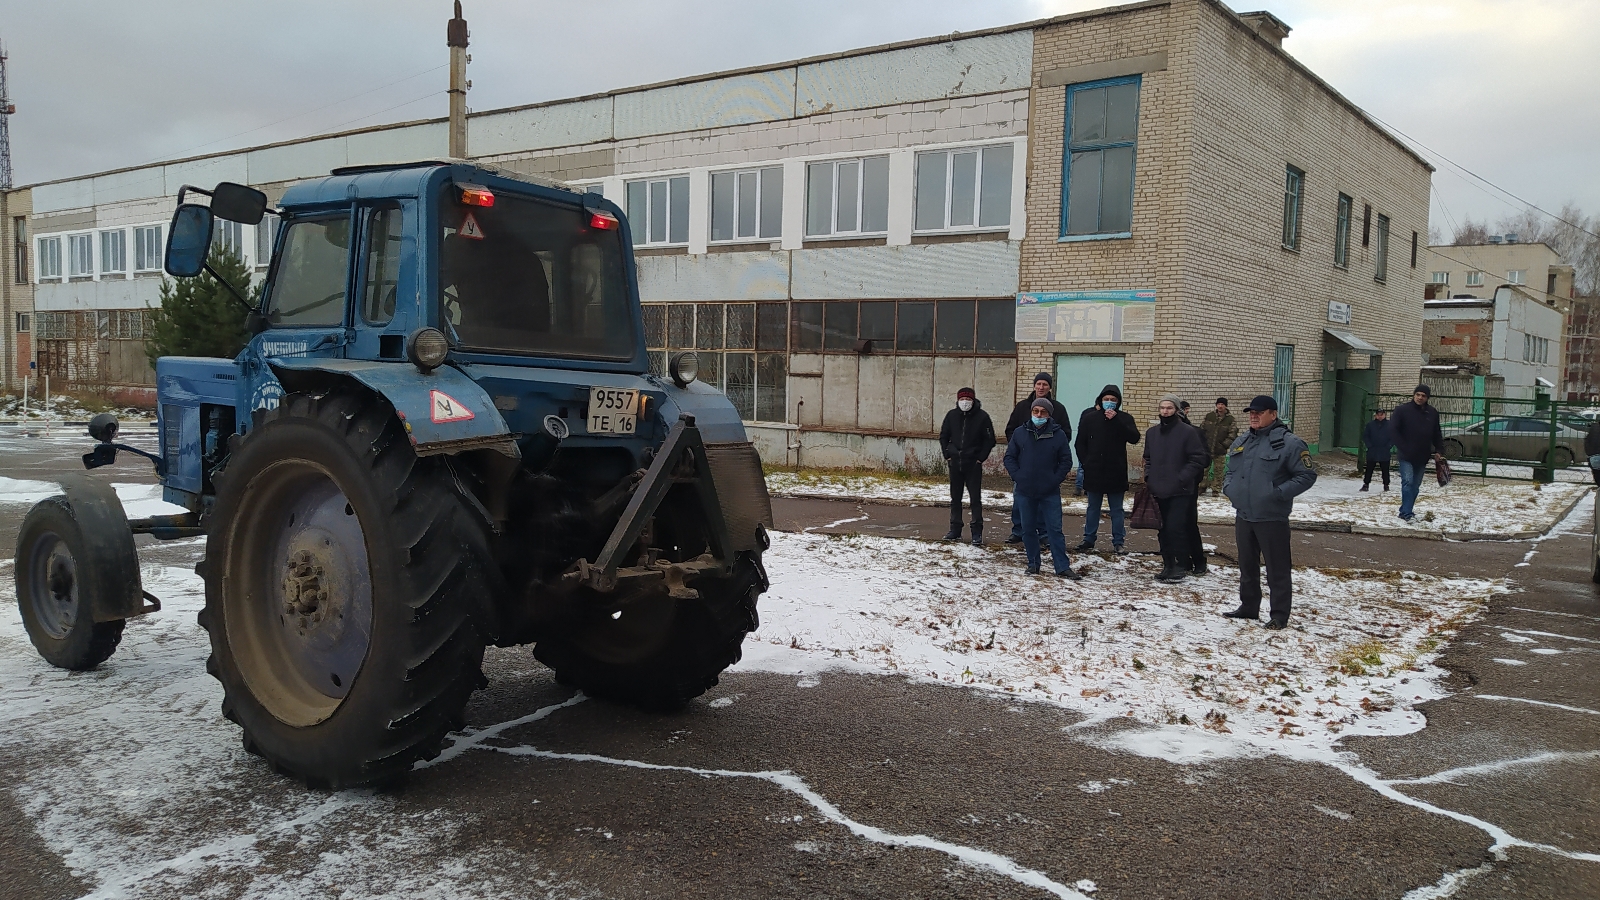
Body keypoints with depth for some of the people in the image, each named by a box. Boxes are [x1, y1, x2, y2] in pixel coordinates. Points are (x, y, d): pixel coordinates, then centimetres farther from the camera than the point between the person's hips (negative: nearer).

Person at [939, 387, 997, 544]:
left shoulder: (982, 417, -6)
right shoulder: (951, 415, 4)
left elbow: (989, 440, -1)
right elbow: (943, 436, 13)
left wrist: (981, 458, -7)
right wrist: (947, 455, 4)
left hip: (974, 465, -4)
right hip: (955, 463, 4)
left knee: (976, 498, -3)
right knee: (955, 498, 10)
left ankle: (977, 532, 0)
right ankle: (955, 530, 18)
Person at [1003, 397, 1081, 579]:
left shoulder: (1058, 434, -2)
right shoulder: (1020, 433, 1)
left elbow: (1066, 461, 1)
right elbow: (1010, 457, 6)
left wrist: (1055, 479, -8)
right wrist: (1017, 476, -6)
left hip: (1050, 492, -2)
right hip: (1025, 491, 2)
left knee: (1055, 529, -2)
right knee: (1028, 529, 9)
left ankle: (1063, 567, 2)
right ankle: (1033, 564, 20)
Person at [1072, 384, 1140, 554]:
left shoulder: (1124, 418, 1)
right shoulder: (1089, 417, 3)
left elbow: (1134, 438, -16)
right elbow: (1080, 443, 6)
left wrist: (1115, 420, -19)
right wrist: (1085, 464, -2)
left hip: (1116, 473, -1)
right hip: (1094, 472, 1)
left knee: (1116, 509, 7)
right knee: (1093, 508, 10)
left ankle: (1118, 542, 13)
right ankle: (1089, 540, 16)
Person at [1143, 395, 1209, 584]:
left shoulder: (1188, 432, -6)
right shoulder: (1152, 433, 11)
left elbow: (1198, 459, -6)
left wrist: (1182, 478, -13)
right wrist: (1148, 476, 7)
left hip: (1179, 491, -5)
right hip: (1158, 490, 5)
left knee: (1176, 528, -9)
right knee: (1163, 530, 8)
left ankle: (1181, 566, 3)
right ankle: (1168, 565, 17)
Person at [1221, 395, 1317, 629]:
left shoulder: (1288, 443, -10)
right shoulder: (1241, 442, 13)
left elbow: (1307, 475, -10)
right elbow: (1230, 470, 25)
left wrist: (1280, 493, -19)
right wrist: (1228, 486, 4)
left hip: (1272, 518, -7)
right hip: (1243, 516, 7)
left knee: (1277, 570, -1)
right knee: (1247, 566, 18)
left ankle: (1279, 615, 7)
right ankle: (1248, 607, 31)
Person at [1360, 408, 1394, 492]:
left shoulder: (1390, 425, 0)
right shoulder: (1370, 425, 3)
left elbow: (1393, 438, 2)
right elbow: (1365, 436, 7)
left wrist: (1388, 446, -7)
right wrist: (1369, 445, -3)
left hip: (1385, 453, -1)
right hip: (1372, 453, 1)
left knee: (1385, 469, 5)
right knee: (1369, 469, 3)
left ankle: (1386, 485, 14)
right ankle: (1366, 484, 8)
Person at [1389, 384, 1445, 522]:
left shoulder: (1433, 413, 8)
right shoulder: (1402, 410, -6)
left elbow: (1437, 435, 15)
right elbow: (1393, 431, -9)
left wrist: (1439, 451, 3)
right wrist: (1403, 448, -15)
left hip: (1422, 457, 5)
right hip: (1406, 456, -5)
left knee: (1415, 486, 10)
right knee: (1408, 482, -16)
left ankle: (1406, 511, 20)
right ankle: (1407, 513, -15)